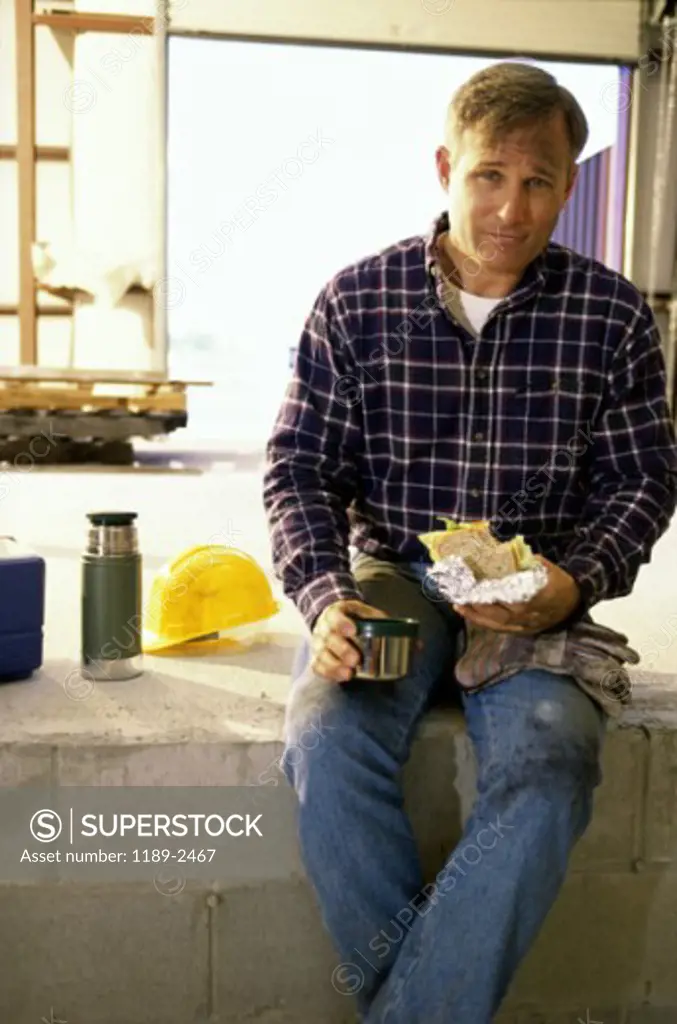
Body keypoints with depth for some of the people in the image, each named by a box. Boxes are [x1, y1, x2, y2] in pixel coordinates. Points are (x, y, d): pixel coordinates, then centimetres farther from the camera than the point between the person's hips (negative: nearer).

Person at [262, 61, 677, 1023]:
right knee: (327, 740, -28)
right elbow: (300, 470, 2)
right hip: (389, 573, 1)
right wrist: (326, 600, -16)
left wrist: (575, 583, -14)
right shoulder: (356, 301, 0)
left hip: (535, 589, 0)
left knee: (549, 761, -29)